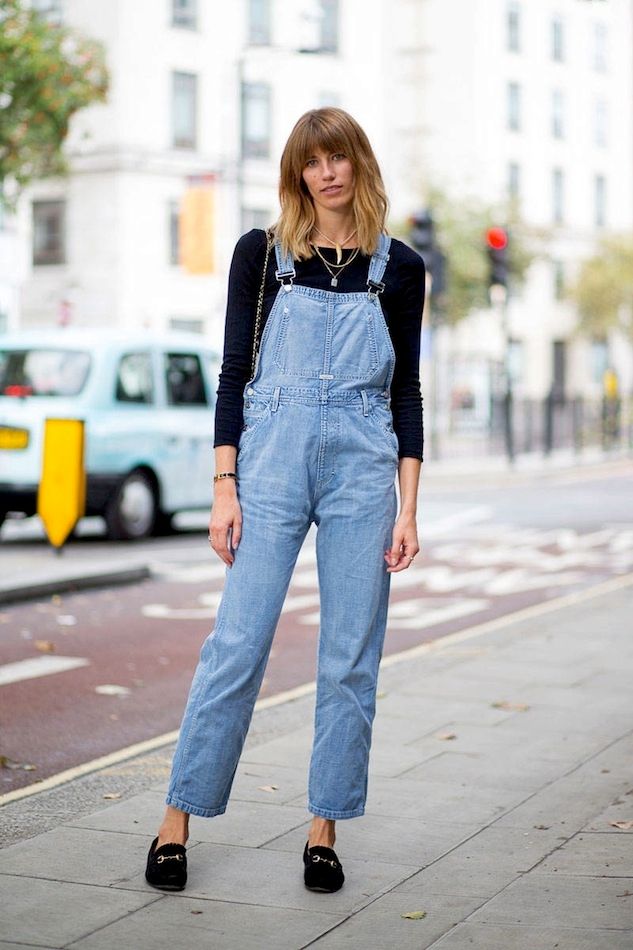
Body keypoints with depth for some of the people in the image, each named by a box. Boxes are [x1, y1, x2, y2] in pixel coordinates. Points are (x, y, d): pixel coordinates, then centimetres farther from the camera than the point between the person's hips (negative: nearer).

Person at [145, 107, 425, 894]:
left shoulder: (398, 268, 8)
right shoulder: (261, 254, 6)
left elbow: (406, 392, 9)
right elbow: (234, 372, 4)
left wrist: (408, 507, 2)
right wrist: (225, 487, -4)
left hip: (363, 469, 1)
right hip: (271, 459, -1)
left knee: (350, 658, 2)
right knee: (237, 644, -5)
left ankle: (324, 829, 14)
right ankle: (178, 819, 7)